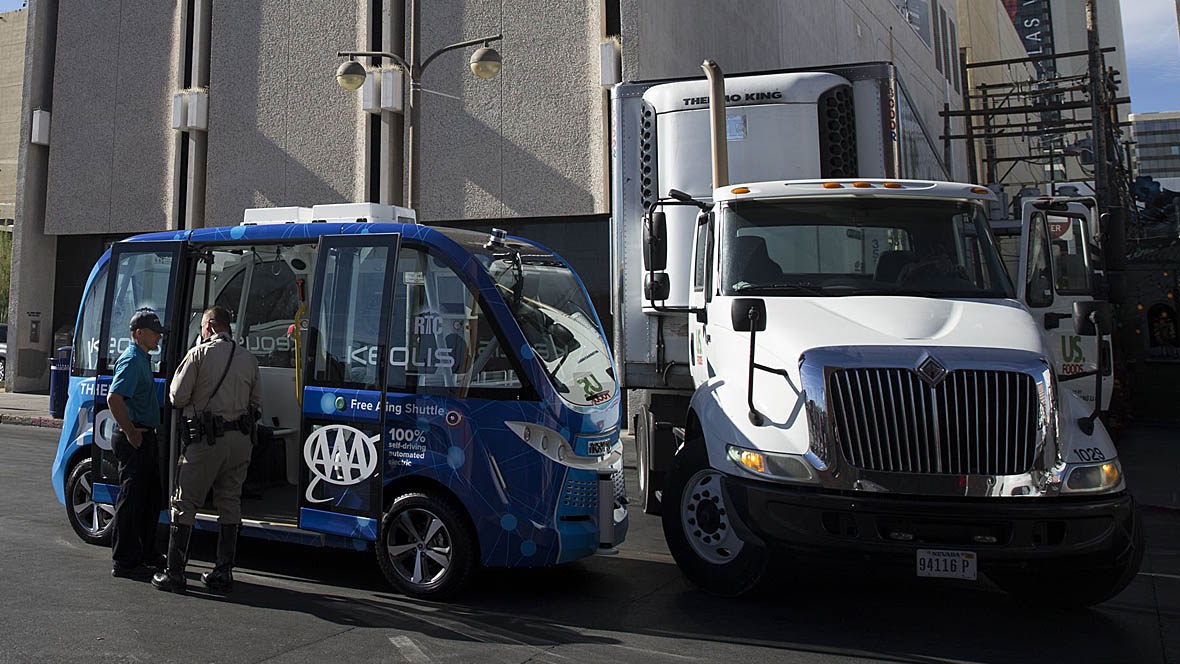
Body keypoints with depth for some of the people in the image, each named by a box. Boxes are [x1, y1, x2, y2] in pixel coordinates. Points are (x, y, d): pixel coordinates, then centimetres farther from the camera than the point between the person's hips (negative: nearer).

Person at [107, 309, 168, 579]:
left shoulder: (143, 359, 17)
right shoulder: (131, 360, -14)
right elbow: (114, 398, -27)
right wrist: (130, 433, -21)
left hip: (145, 437, 10)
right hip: (134, 439, -10)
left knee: (151, 496, 16)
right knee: (131, 499, -4)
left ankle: (146, 553, 26)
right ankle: (125, 562, 3)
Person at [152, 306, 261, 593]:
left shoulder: (198, 354, -5)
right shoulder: (249, 359, 9)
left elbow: (178, 397, -4)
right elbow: (256, 402, 14)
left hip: (207, 440, -4)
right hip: (241, 440, 5)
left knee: (185, 503, 5)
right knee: (230, 503, 11)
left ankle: (175, 573, 6)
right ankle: (223, 573, 14)